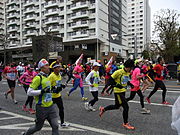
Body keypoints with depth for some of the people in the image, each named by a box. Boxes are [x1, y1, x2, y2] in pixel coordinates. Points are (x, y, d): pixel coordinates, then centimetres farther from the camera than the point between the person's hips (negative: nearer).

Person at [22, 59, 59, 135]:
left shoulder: (47, 77, 10)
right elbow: (29, 92, -18)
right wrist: (42, 91, -25)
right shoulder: (38, 78, -15)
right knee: (38, 127, 13)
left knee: (55, 126, 3)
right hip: (41, 107, -7)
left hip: (50, 106, 7)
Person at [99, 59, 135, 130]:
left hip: (123, 91, 9)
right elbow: (111, 79, -16)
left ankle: (103, 109, 39)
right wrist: (116, 85, -26)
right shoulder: (119, 72, -18)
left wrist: (130, 84, 3)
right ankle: (125, 123, 11)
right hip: (118, 92, -9)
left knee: (117, 106, 20)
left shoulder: (128, 73, 7)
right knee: (126, 107, -7)